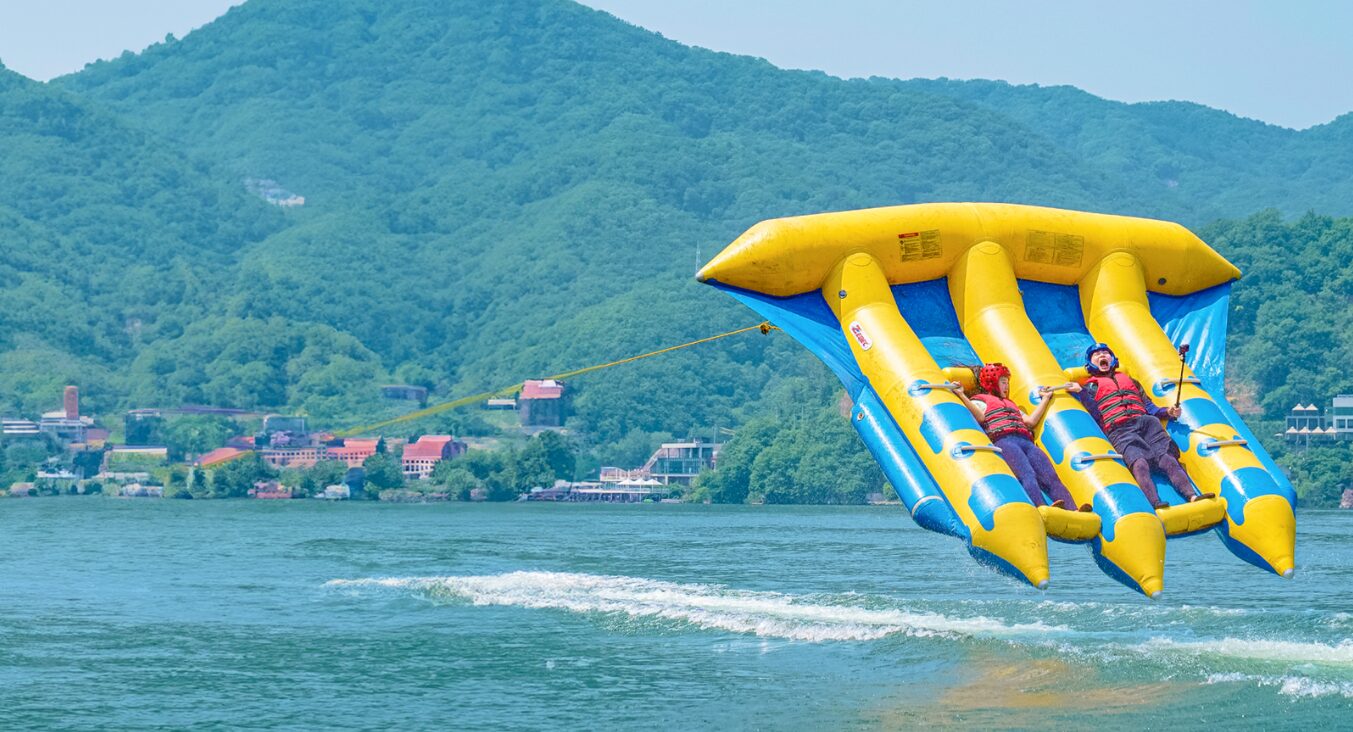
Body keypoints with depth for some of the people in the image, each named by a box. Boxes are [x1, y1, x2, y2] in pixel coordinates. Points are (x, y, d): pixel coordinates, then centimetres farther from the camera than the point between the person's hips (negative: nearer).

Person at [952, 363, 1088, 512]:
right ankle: (1043, 509, -60)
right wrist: (961, 395, -4)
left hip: (1026, 442, 6)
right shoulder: (979, 399, 23)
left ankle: (1073, 512, -44)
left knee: (1051, 476, -22)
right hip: (1003, 441, -6)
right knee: (1027, 474, -34)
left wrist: (1046, 398, 37)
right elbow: (980, 417, 1)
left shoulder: (1011, 404, 42)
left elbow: (1031, 421, 29)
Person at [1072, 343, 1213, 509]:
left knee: (1168, 459, -23)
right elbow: (1095, 415, 7)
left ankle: (1192, 496, -39)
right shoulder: (1090, 386, 25)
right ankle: (1155, 504, -51)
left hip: (1145, 422, 3)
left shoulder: (1129, 380, 36)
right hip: (1120, 431, -3)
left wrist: (1167, 412, 8)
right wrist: (1081, 393, -4)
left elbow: (1148, 406, 27)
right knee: (1139, 463, -32)